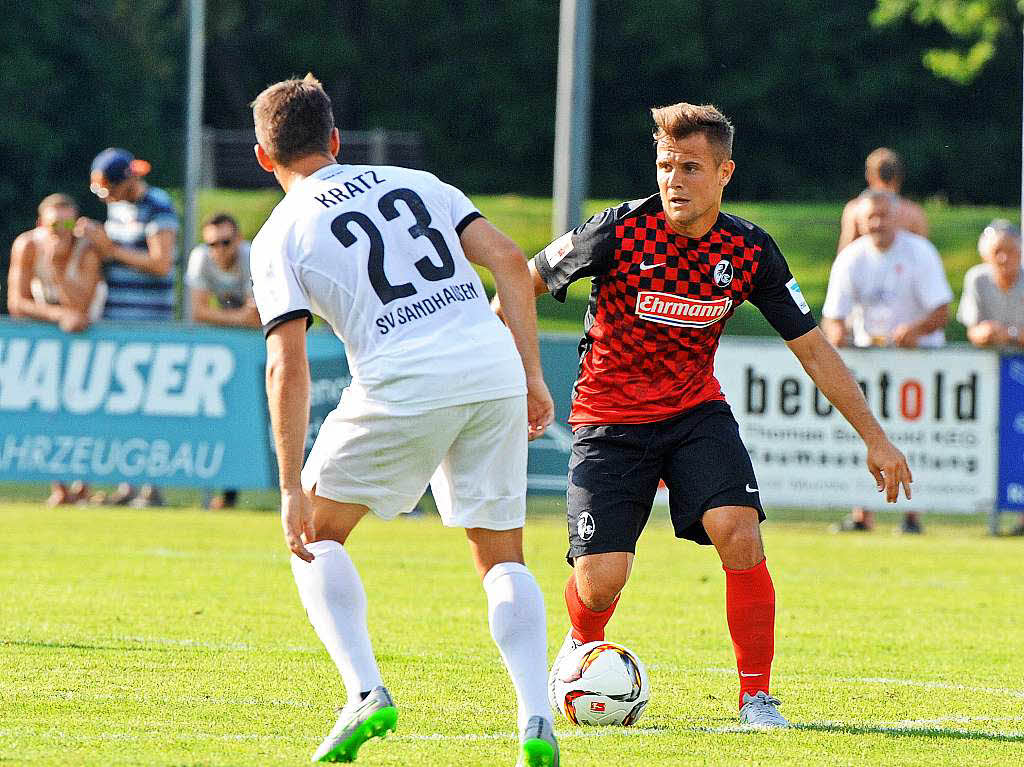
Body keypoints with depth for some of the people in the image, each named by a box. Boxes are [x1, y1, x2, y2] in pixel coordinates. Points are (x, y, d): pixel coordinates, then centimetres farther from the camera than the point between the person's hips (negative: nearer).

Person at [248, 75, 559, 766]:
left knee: (318, 534, 18)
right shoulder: (414, 183, 20)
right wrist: (532, 378, 12)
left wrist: (293, 489, -3)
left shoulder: (280, 237, 9)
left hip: (402, 385, -3)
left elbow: (288, 365, -2)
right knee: (503, 558, 15)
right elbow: (509, 261, 8)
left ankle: (366, 691, -1)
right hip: (494, 371, 3)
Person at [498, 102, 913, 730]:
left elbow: (813, 349, 0)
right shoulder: (621, 232, -18)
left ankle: (756, 696, -9)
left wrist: (875, 438, 0)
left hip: (696, 409, 2)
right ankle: (581, 649, 25)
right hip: (609, 416, -2)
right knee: (600, 580, -14)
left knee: (739, 531, -23)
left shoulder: (750, 251, -9)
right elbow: (524, 282, -3)